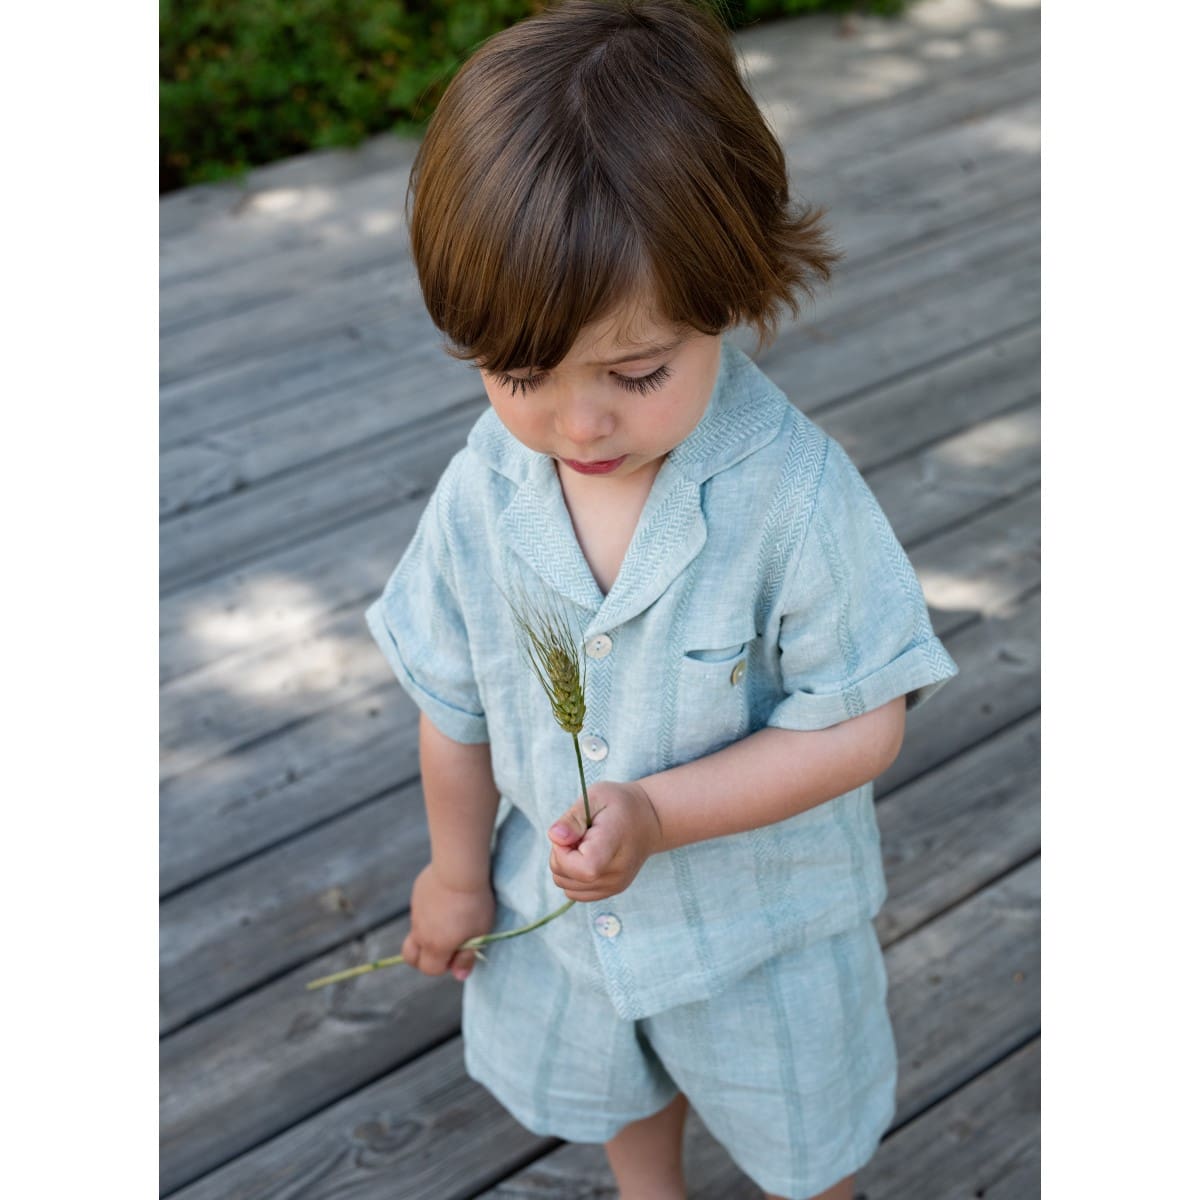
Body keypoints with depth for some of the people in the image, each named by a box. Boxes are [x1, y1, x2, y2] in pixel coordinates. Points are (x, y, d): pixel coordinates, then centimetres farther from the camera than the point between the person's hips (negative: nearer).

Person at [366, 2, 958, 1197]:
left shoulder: (796, 497, -33)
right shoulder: (481, 492, -21)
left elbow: (861, 722, -25)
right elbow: (455, 707, -6)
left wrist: (659, 812, -35)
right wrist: (457, 870, 7)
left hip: (760, 915, -3)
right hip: (564, 907, 4)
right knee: (609, 1084, 34)